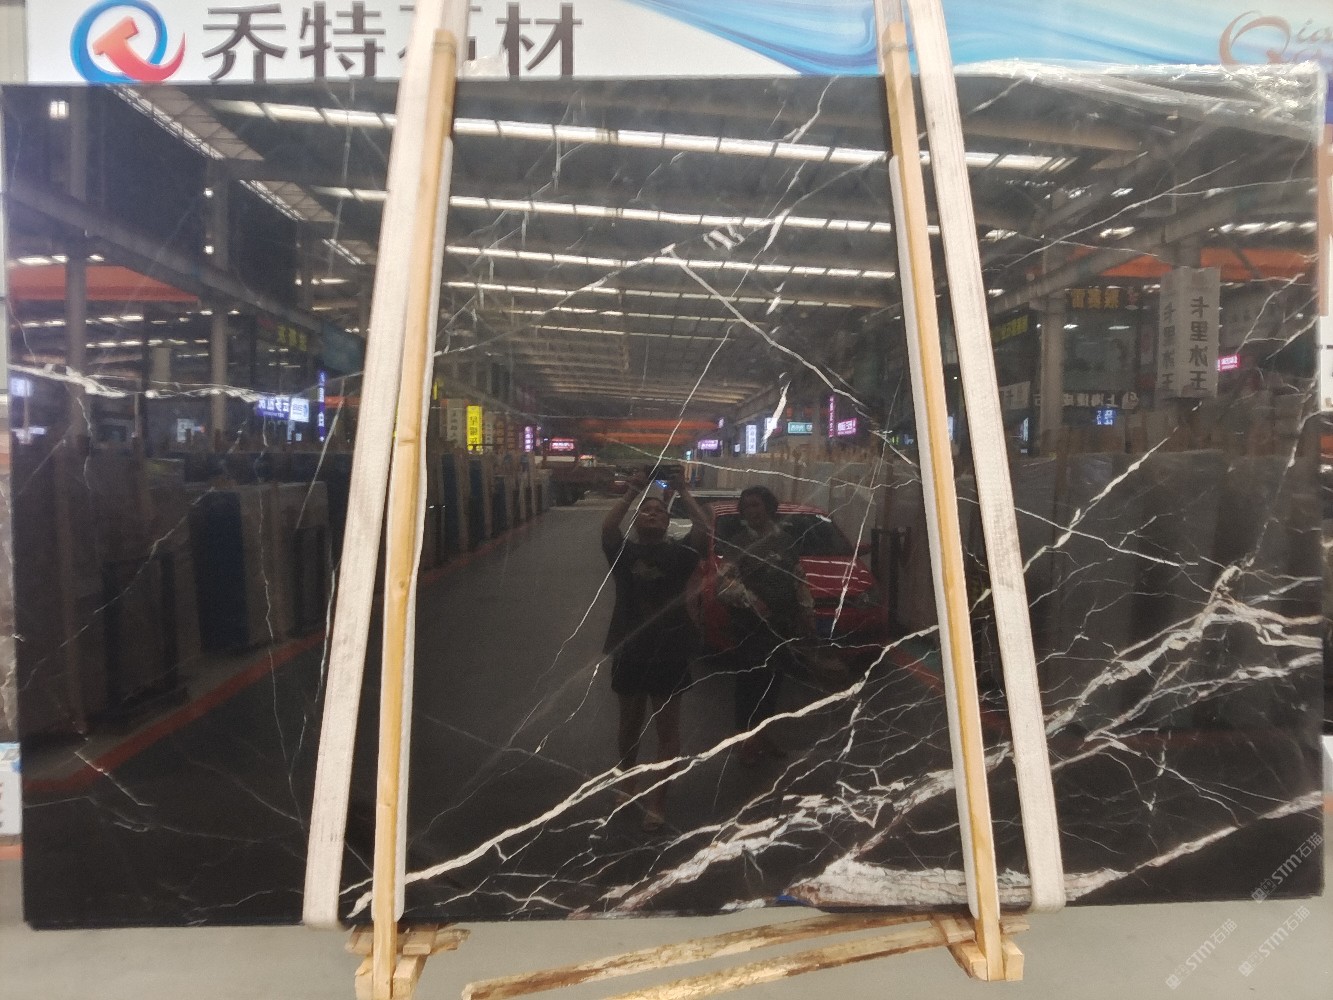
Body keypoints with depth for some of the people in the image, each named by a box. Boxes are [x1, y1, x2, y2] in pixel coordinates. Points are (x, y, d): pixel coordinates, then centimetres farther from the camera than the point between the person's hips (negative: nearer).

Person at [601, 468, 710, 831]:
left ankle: (657, 802, 14)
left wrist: (684, 493, -11)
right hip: (629, 651, 1)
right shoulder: (625, 552, -2)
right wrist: (631, 492, -16)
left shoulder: (679, 553, -3)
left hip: (670, 652, -1)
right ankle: (626, 781, 42)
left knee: (667, 730, 5)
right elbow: (607, 528, -18)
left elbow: (704, 529, -15)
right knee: (630, 724, 20)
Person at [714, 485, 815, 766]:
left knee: (772, 682, 12)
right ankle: (747, 739, 12)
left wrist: (807, 611, 12)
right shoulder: (736, 544, -6)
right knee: (748, 683, -2)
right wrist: (750, 599, -30)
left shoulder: (786, 542, 9)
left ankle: (763, 734, 28)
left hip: (781, 625, 4)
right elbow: (723, 582, -17)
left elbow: (799, 580, 16)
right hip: (747, 626, -4)